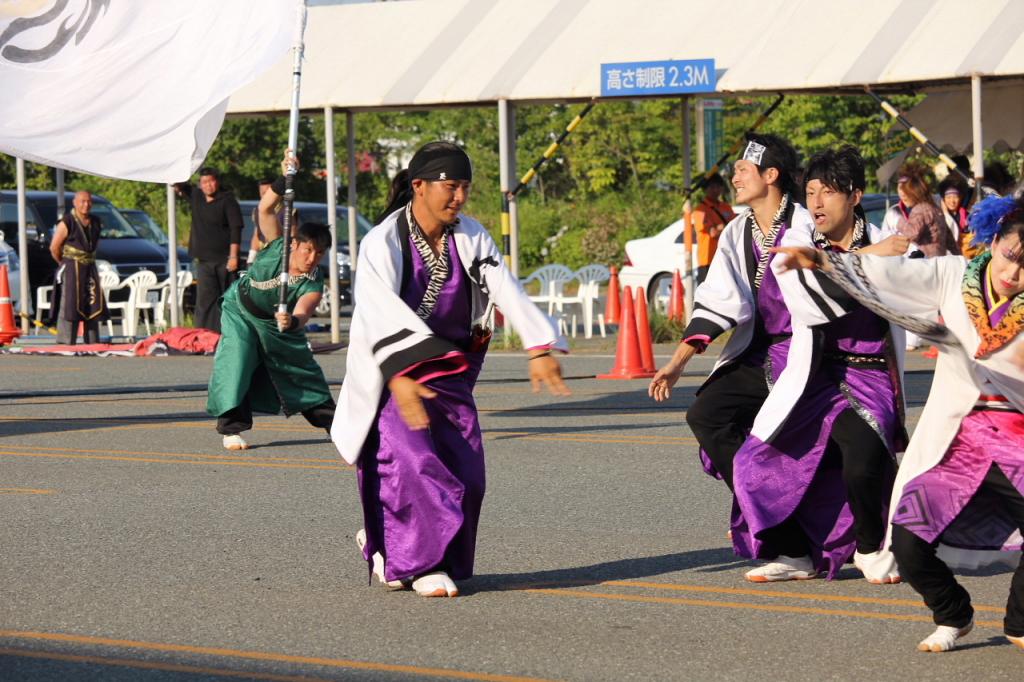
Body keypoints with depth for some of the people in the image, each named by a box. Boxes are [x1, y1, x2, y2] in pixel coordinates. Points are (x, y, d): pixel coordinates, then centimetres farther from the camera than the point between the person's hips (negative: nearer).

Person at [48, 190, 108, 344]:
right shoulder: (66, 223, -11)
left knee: (94, 306, 5)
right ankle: (66, 343, -12)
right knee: (69, 308, -11)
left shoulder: (95, 222, 10)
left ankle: (93, 343, 11)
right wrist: (66, 265, 4)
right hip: (72, 269, -7)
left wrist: (89, 261, 15)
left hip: (90, 268, 7)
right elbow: (54, 247, -7)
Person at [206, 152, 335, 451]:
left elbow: (302, 314, -40)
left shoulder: (313, 283, -24)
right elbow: (265, 208, -33)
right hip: (240, 309, -2)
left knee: (302, 366, 10)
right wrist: (284, 180, -44)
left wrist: (291, 322, -63)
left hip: (276, 323, 2)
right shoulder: (278, 246, -25)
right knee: (236, 360, -21)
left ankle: (331, 421, 27)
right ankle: (232, 428, -17)